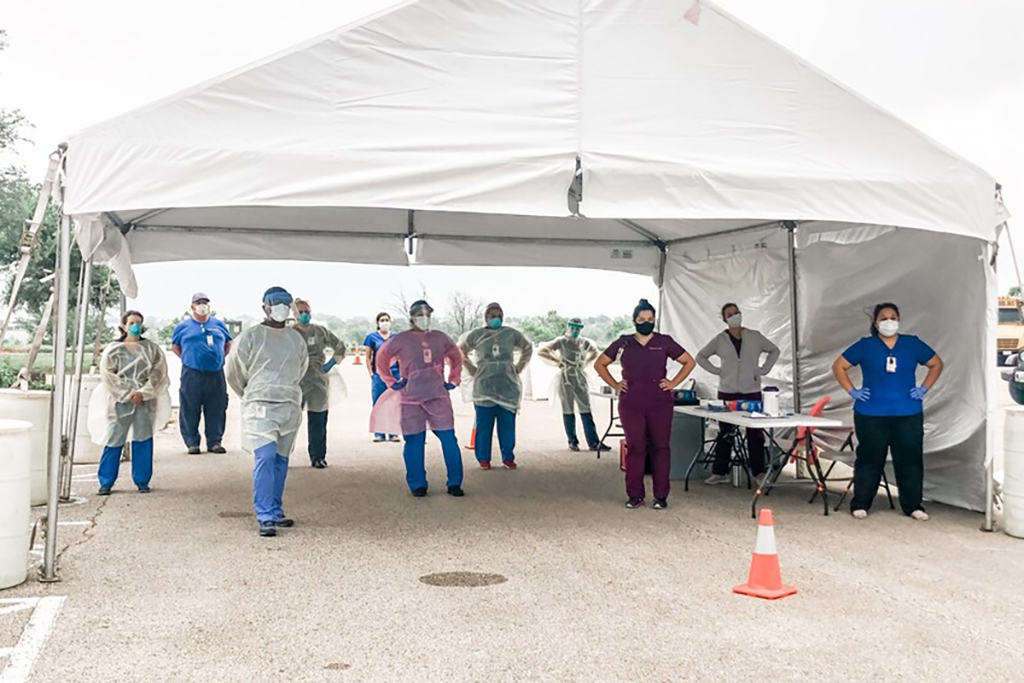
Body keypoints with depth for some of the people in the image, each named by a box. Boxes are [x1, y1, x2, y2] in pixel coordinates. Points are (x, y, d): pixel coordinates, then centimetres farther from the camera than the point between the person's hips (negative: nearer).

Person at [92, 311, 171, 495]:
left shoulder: (152, 349, 8)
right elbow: (107, 375, -1)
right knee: (114, 441, -3)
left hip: (145, 401, 1)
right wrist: (127, 394, -9)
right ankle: (105, 483, 6)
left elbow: (159, 372, 2)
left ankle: (142, 481, 11)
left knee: (143, 441, 2)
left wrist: (143, 392, -10)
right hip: (121, 401, -1)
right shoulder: (113, 350, 5)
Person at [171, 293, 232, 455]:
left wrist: (219, 358, 10)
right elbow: (174, 346, 17)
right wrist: (187, 358, 5)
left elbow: (228, 344, 23)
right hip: (191, 375, -2)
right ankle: (192, 443, 7)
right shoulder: (183, 326, 9)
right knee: (190, 410, -1)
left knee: (216, 409, 2)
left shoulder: (219, 325, 14)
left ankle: (215, 442, 10)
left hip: (216, 375, 2)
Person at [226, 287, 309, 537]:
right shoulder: (250, 336, -3)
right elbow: (235, 371, 5)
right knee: (265, 458, -14)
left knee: (281, 460, 9)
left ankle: (276, 511, 18)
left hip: (290, 407, 5)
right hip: (260, 407, -5)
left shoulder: (296, 338, 11)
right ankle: (266, 517, -12)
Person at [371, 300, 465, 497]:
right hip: (411, 400, -1)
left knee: (449, 439, -4)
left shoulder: (440, 338, 9)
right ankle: (417, 485, 14)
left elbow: (456, 357, 23)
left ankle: (454, 483, 5)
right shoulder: (400, 340, 1)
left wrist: (453, 380, 16)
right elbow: (382, 357, 13)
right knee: (414, 442, 3)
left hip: (438, 397, 2)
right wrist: (391, 382, 9)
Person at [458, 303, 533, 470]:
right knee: (484, 425, -3)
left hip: (508, 386, 1)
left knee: (507, 425, 1)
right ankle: (483, 459, 6)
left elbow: (528, 348, 23)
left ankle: (508, 458, 10)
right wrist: (472, 370, 9)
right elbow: (460, 352, 18)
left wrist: (518, 368, 14)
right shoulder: (476, 335, 4)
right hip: (484, 386, -1)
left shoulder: (512, 334, 7)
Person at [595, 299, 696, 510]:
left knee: (660, 447, 1)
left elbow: (689, 362, 12)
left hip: (659, 404, 0)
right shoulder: (623, 343, 8)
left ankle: (661, 497, 9)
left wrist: (673, 383, 3)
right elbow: (600, 364, 17)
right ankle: (635, 496, 9)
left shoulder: (664, 342, 6)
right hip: (631, 404, 1)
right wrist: (615, 384, 7)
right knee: (634, 448, 1)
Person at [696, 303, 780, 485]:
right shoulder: (719, 340, 3)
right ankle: (720, 472, 10)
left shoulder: (755, 337, 4)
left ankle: (759, 472, 11)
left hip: (752, 392, 0)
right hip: (727, 393, 0)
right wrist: (716, 371, -1)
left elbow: (774, 351, 16)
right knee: (725, 434, 4)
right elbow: (701, 357, 12)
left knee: (755, 434, 2)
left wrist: (763, 369, 3)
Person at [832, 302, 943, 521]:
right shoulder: (865, 345, 2)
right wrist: (852, 391, -1)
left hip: (908, 415, 2)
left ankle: (913, 505, 15)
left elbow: (936, 364, 17)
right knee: (869, 459, 4)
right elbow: (839, 366, 6)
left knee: (910, 459, 3)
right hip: (871, 415, -2)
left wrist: (924, 389, 7)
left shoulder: (913, 344, 6)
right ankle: (860, 504, 13)